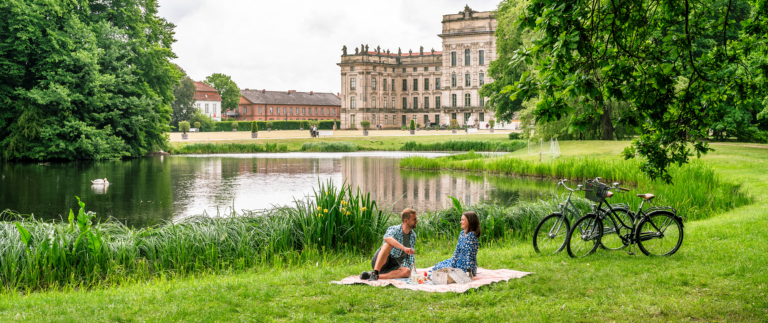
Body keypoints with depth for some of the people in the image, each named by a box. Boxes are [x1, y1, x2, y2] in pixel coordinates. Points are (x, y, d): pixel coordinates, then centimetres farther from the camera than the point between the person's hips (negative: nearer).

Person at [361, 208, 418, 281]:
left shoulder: (413, 236, 7)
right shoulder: (394, 230, -14)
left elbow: (410, 256, 18)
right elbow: (387, 238, -40)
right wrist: (404, 248, -50)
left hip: (393, 266, 5)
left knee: (407, 271, -30)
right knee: (388, 244, -35)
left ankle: (378, 276, -32)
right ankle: (374, 273, -42)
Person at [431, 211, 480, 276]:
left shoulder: (471, 235, -21)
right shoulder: (462, 233, 5)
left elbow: (469, 254, -23)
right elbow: (457, 251, 6)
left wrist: (468, 270, -24)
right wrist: (452, 265, -1)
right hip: (459, 262, 9)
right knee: (436, 267, 16)